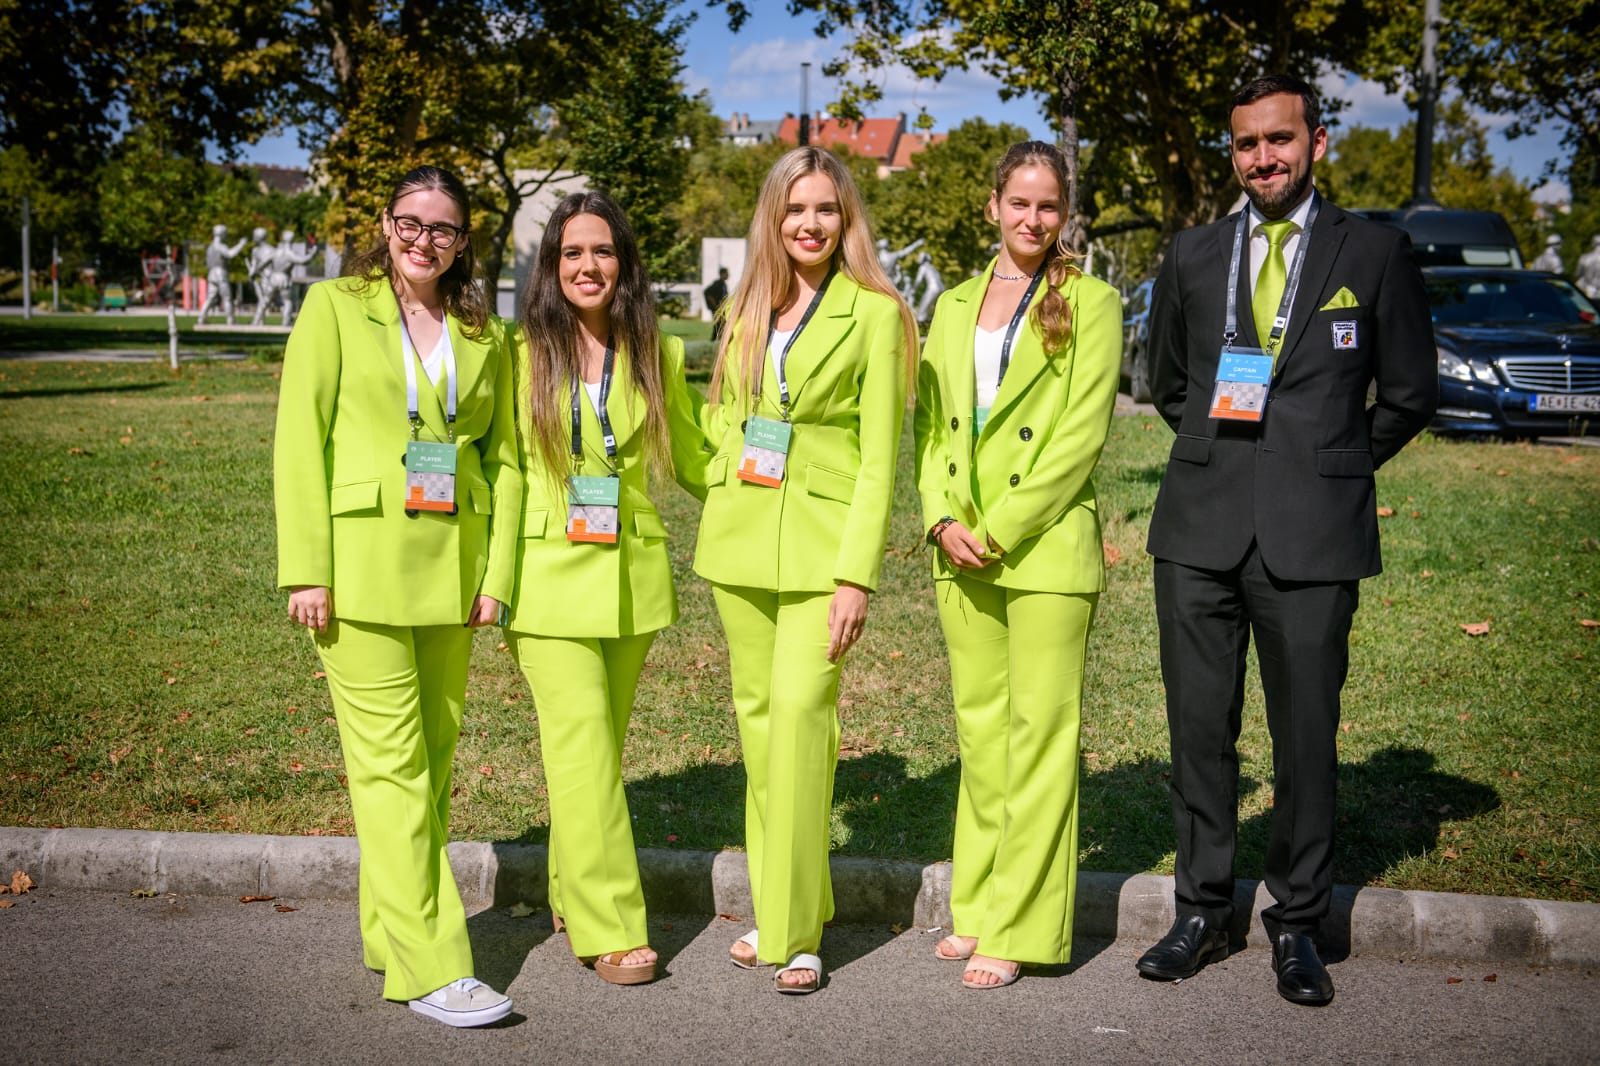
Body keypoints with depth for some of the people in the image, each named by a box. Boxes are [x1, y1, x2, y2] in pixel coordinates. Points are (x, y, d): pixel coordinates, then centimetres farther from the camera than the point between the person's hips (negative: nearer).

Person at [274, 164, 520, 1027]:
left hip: (449, 568, 5)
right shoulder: (334, 308, 1)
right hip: (360, 560, -4)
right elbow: (299, 439, -4)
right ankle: (428, 967, -2)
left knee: (434, 755, 10)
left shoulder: (482, 336, 12)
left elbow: (503, 459, 11)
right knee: (391, 762, -5)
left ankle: (389, 931, 25)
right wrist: (306, 569, -11)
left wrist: (496, 573, 2)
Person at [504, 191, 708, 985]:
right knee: (583, 749, -8)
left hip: (633, 577, 3)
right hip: (552, 575, -2)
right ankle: (610, 929, -2)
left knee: (599, 744, 11)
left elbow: (692, 461, 16)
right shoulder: (522, 355, 0)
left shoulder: (658, 356, 6)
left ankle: (573, 898, 28)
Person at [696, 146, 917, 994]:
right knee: (757, 717, 9)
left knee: (800, 710, -14)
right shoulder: (745, 308, 13)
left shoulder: (875, 313, -3)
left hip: (822, 541, -5)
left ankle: (797, 932, -5)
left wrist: (856, 576, -14)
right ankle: (773, 908, 21)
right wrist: (726, 478, 7)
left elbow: (880, 455, -8)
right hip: (739, 539, 5)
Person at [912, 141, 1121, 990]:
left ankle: (1020, 927, 5)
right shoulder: (954, 307, 14)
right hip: (961, 554, 5)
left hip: (1046, 546, -5)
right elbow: (929, 425, 13)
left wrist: (997, 529, -13)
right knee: (980, 728, 12)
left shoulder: (1090, 304, -2)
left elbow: (1081, 437, -9)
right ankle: (978, 904, 23)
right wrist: (942, 520, -3)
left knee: (1038, 731, -2)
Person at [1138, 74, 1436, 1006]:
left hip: (1311, 535, -2)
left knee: (1307, 734, 2)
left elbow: (1410, 394, 10)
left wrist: (1335, 468, 9)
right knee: (1200, 728, 6)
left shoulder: (1376, 253, 4)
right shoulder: (1194, 255, 12)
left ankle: (1298, 924, 17)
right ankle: (1204, 910, 20)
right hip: (1202, 527, 3)